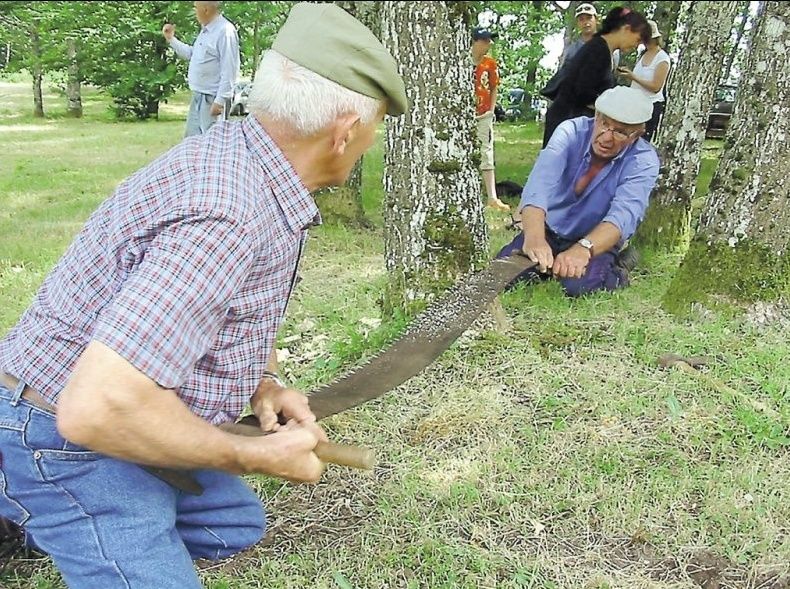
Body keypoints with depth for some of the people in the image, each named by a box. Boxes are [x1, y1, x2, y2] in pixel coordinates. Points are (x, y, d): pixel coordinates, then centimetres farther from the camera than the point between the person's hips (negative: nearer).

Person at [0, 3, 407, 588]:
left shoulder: (234, 153, -1)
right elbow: (98, 408, -37)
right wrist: (256, 457, -23)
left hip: (120, 414, 9)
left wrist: (261, 386, 0)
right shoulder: (227, 215, -33)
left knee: (237, 524, 23)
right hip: (68, 445, -9)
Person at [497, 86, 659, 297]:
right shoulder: (571, 131, -19)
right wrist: (534, 237, -56)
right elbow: (541, 181, -36)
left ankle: (616, 270, 2)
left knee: (578, 285, -31)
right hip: (550, 230, 2)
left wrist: (583, 249, -58)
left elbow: (624, 214, -38)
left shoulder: (644, 161, -20)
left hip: (598, 240, -1)